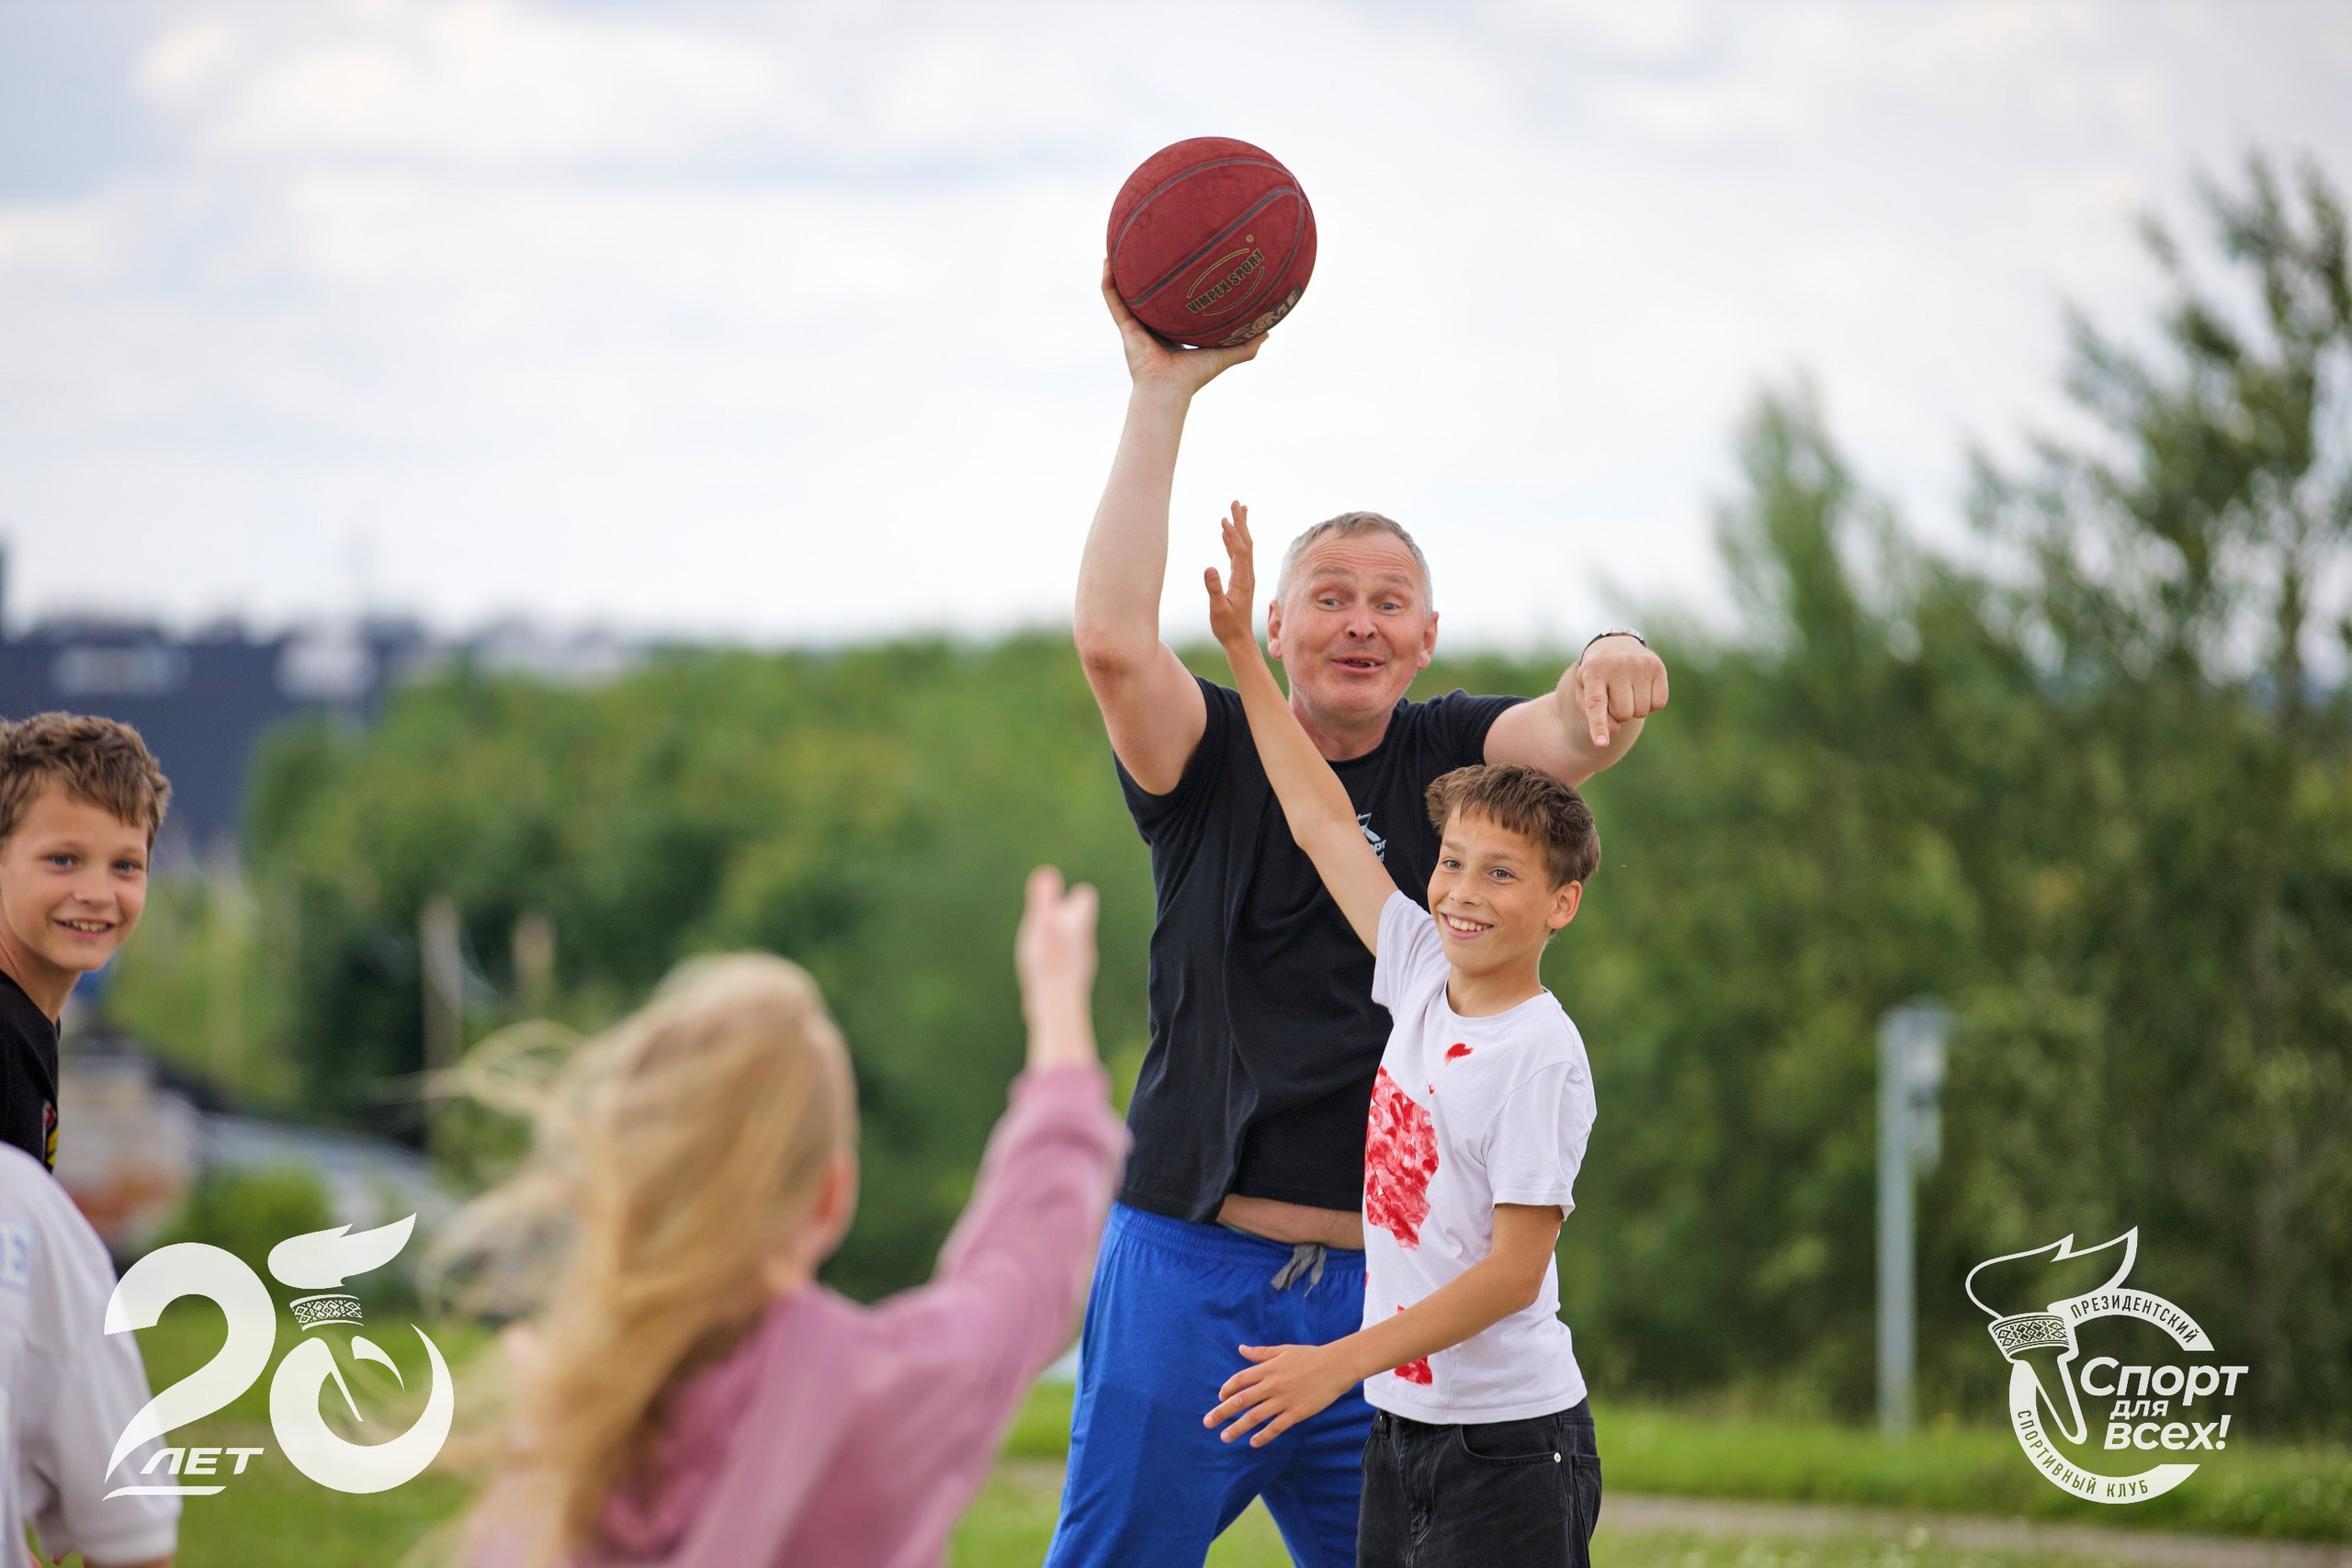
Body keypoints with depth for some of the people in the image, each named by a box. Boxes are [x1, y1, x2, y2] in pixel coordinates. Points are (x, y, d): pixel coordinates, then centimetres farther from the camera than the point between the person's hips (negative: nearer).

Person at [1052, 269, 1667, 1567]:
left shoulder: (1446, 761, 9)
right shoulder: (1216, 760, 2)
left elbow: (1571, 736, -10)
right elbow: (1113, 641, -17)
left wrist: (1610, 681, -35)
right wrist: (1161, 396, -16)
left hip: (1379, 1294, 3)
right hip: (1193, 1275, -3)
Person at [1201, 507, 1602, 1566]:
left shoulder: (1541, 1056, -15)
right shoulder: (1421, 976, 6)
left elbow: (1516, 1269, -18)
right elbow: (1324, 825, 15)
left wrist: (1343, 1360, -20)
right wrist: (1242, 652, 17)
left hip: (1510, 1448, -7)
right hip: (1404, 1428, 7)